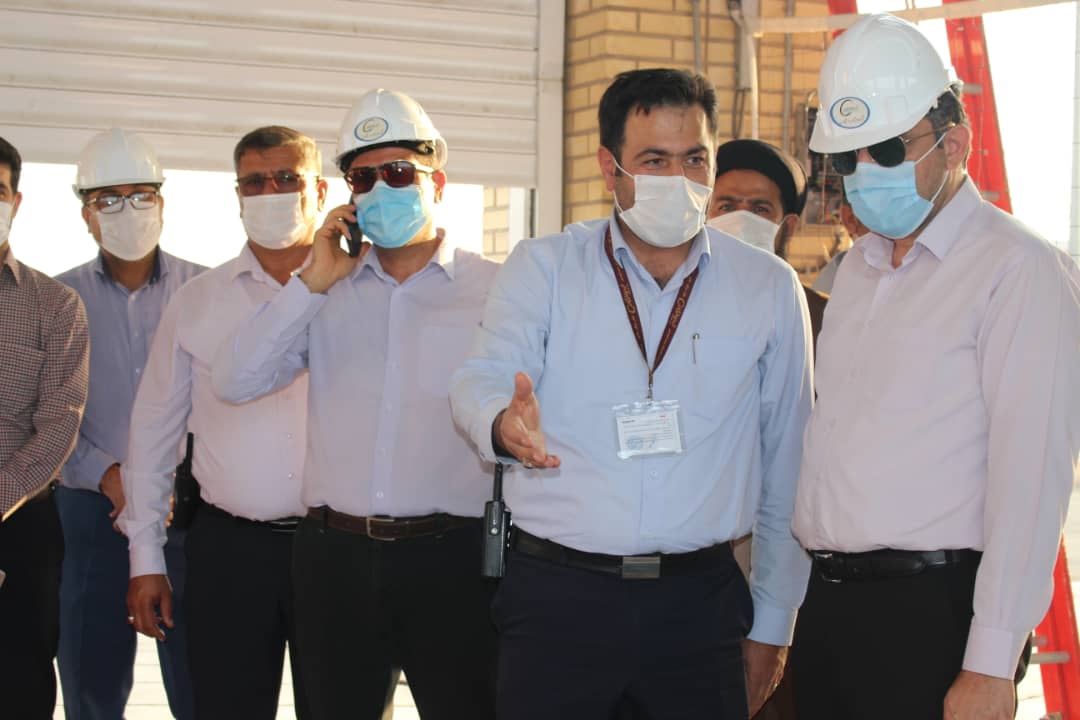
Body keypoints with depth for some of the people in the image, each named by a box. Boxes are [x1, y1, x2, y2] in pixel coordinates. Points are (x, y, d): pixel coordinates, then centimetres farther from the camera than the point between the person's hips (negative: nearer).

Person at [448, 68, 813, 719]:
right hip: (556, 593, -1)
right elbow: (482, 381, -8)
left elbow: (786, 472, 10)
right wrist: (505, 422, -33)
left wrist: (773, 624, 10)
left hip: (701, 602, 1)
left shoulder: (769, 287, 6)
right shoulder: (541, 268, 5)